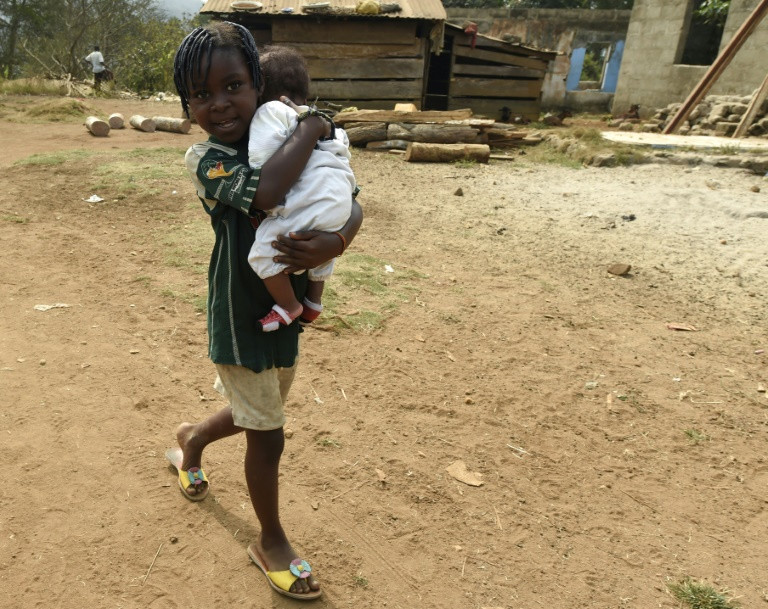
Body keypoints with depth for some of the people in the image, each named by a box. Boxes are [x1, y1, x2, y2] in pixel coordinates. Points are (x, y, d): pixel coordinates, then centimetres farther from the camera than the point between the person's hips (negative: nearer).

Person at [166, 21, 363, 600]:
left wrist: (334, 242, -31)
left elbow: (351, 206, -9)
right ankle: (271, 541, 33)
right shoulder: (205, 158, -17)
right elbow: (263, 193, -39)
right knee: (267, 435, 8)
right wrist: (311, 129, -26)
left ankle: (193, 437, 60)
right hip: (240, 320, -5)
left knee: (257, 413, 27)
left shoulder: (282, 144, -2)